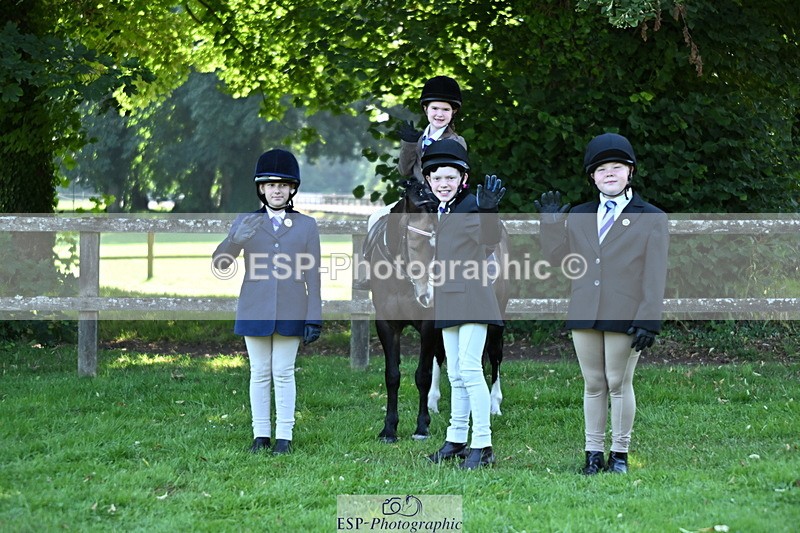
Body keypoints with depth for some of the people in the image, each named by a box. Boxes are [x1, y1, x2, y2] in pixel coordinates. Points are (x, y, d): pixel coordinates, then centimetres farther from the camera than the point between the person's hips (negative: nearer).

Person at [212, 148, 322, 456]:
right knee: (260, 373, 4)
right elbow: (220, 263, -4)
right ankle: (261, 435, 10)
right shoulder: (245, 223, 7)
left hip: (290, 313, -1)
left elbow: (313, 276, 4)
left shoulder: (306, 226, 7)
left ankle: (284, 436, 5)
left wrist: (314, 318, -3)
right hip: (255, 311, 1)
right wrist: (236, 239, -25)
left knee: (284, 374, 0)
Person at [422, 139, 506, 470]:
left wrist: (488, 211, -50)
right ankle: (456, 440, 20)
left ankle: (482, 445, -11)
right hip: (447, 302, 9)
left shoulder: (470, 207, -12)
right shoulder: (439, 212, 14)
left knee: (469, 368, -13)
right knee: (456, 374, 13)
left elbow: (490, 237, -32)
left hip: (472, 299, -9)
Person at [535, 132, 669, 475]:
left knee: (619, 384, 2)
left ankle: (619, 453, 12)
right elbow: (555, 255, 16)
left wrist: (648, 320, -12)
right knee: (593, 385, 9)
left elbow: (655, 277, -3)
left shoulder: (651, 220, 2)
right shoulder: (578, 217, 14)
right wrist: (552, 223, 3)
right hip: (584, 316, 4)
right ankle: (594, 453, 15)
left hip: (624, 317, -4)